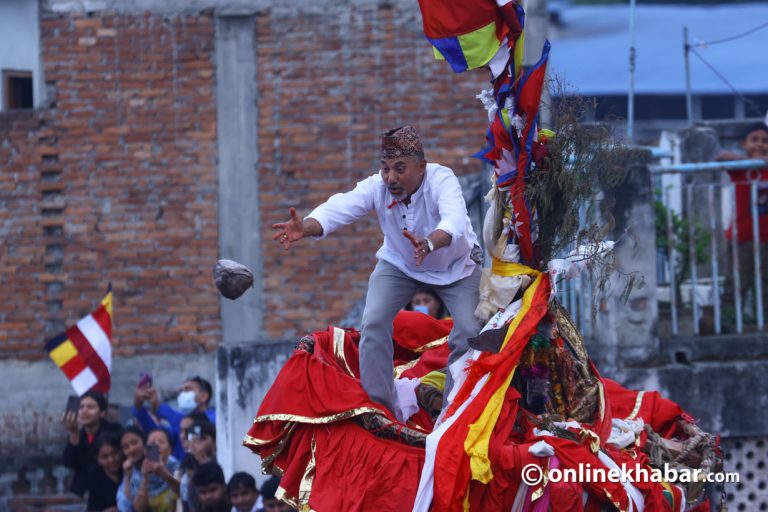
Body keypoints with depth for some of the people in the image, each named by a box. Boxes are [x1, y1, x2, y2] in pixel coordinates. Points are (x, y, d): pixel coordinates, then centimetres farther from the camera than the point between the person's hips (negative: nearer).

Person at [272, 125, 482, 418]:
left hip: (455, 265, -2)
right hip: (399, 264, 2)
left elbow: (454, 221, -56)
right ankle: (380, 409, -7)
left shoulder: (442, 181, -36)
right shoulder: (377, 187, -27)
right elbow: (339, 208, -43)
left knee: (469, 330, -18)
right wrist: (304, 228, -64)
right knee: (374, 323, -17)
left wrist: (429, 243, -78)